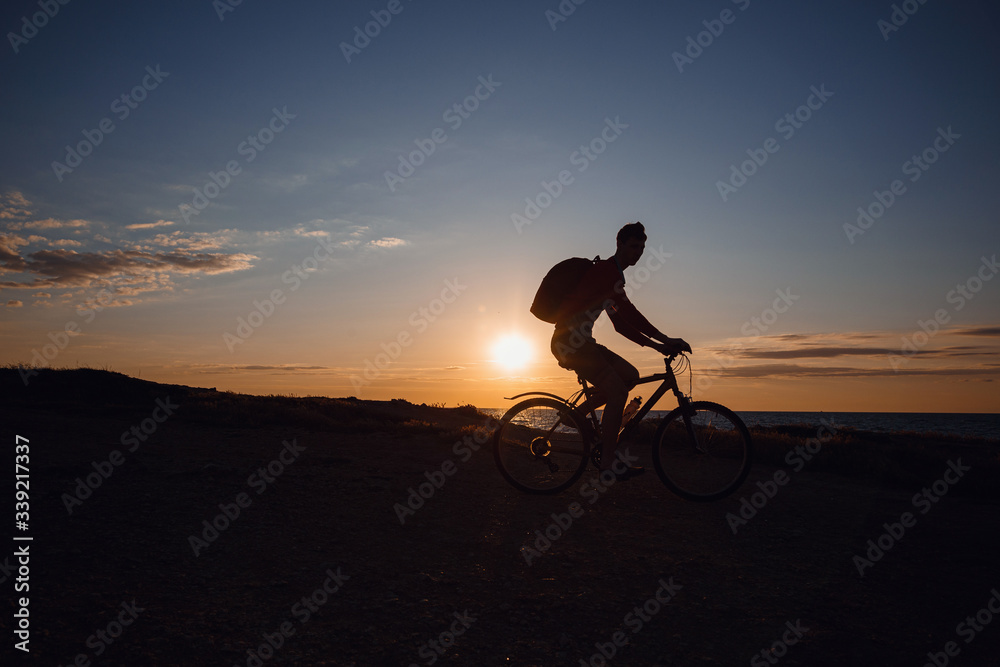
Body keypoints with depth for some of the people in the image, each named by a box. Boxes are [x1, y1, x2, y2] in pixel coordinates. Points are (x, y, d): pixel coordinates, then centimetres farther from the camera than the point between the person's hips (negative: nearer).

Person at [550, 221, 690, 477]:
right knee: (618, 392, -15)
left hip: (580, 341, 10)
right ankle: (608, 464, -9)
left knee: (630, 376, 7)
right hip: (569, 340, -10)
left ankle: (578, 411, 11)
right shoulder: (606, 269, -12)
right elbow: (628, 312, -22)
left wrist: (656, 346, 12)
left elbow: (621, 323, 19)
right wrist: (665, 339, -19)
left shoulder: (612, 275, 19)